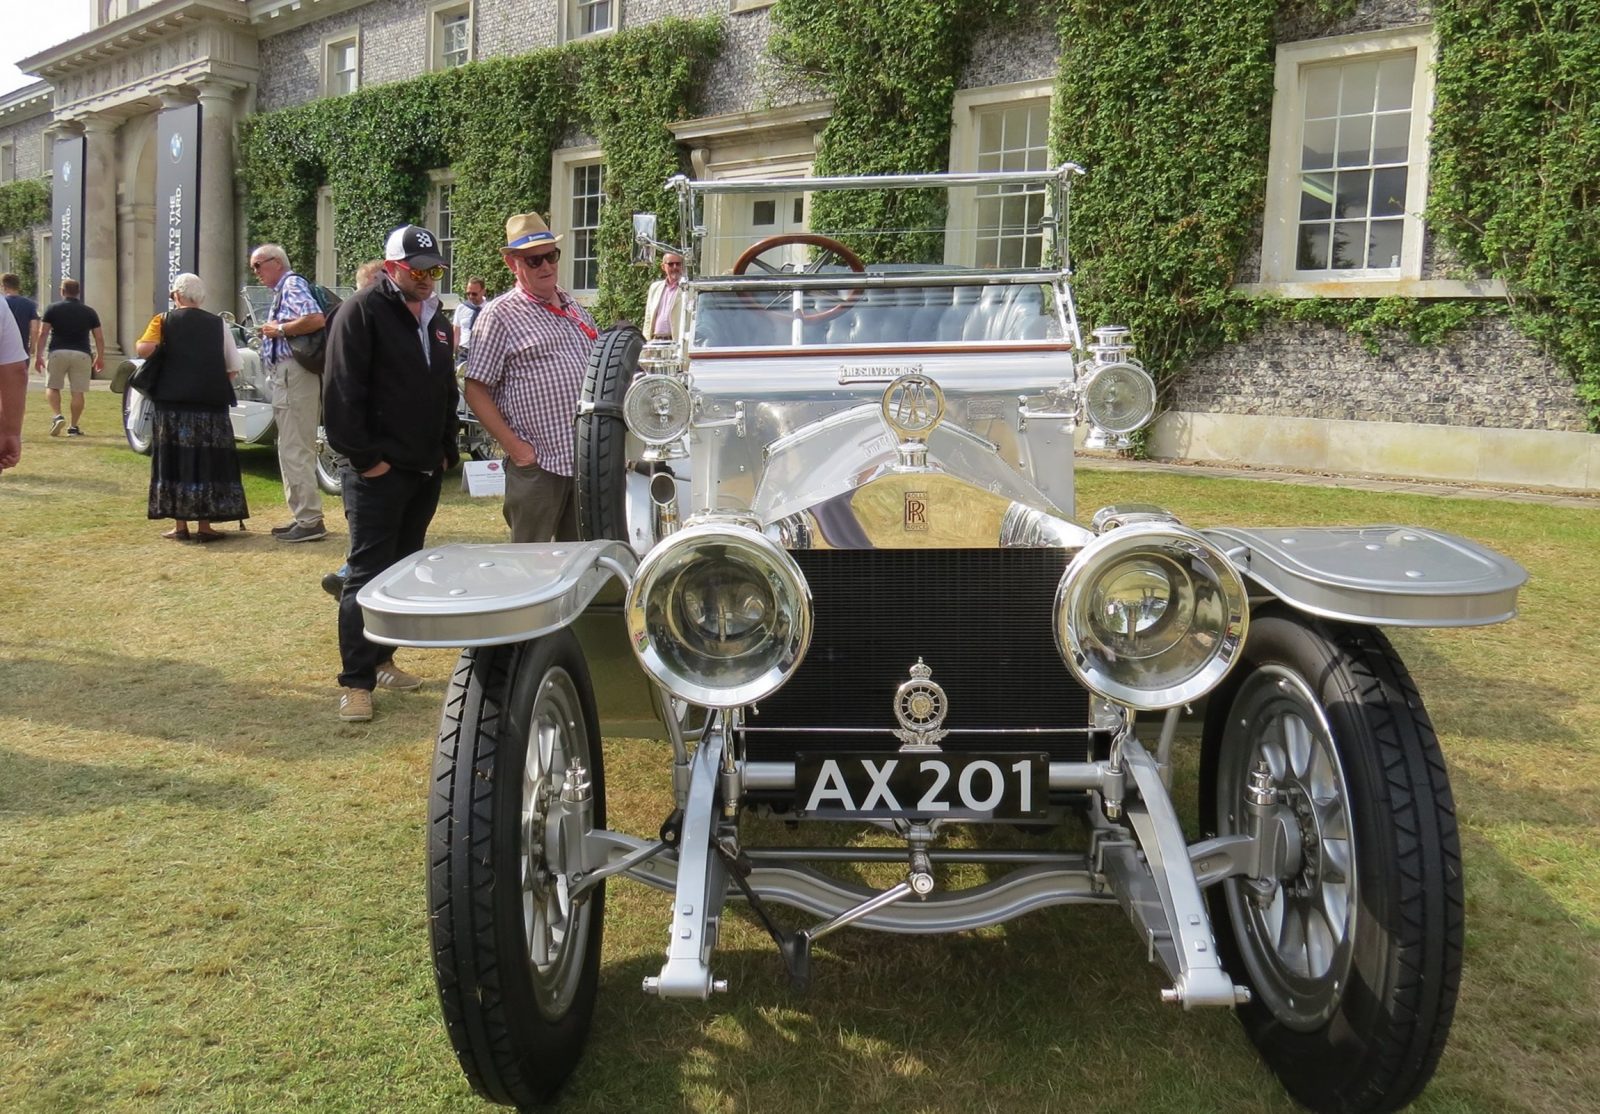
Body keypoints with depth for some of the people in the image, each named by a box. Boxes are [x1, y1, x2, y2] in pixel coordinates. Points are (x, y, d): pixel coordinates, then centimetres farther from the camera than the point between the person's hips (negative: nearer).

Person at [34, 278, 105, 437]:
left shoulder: (53, 309, 5)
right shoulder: (89, 311, 9)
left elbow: (43, 334, -1)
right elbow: (99, 338, 8)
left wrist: (38, 355, 1)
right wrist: (100, 357, 17)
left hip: (58, 352, -1)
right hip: (81, 354, 1)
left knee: (52, 387, 12)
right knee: (78, 392, 3)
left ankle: (57, 416, -9)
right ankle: (73, 427, 4)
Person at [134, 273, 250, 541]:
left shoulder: (164, 320, 3)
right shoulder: (218, 324, 7)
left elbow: (144, 349, -14)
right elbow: (234, 368, 2)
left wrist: (137, 344, 8)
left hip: (173, 403, -1)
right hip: (211, 404, 1)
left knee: (176, 462, 7)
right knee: (207, 463, 5)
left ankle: (180, 525, 7)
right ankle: (204, 525, 3)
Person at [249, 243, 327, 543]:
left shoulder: (293, 286, -10)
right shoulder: (281, 291, 20)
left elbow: (316, 319, -26)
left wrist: (279, 330, -16)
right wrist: (272, 331, 10)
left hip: (294, 375, -11)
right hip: (284, 376, 11)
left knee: (297, 450, -10)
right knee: (290, 449, 14)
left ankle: (310, 521, -8)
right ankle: (302, 516, 21)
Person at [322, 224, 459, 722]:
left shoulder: (435, 318, 16)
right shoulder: (363, 312, -8)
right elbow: (342, 393, -15)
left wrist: (446, 451, 15)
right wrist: (364, 456, -18)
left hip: (426, 471, 8)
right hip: (379, 472, -8)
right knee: (369, 573, -7)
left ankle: (380, 658, 25)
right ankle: (356, 680, -3)